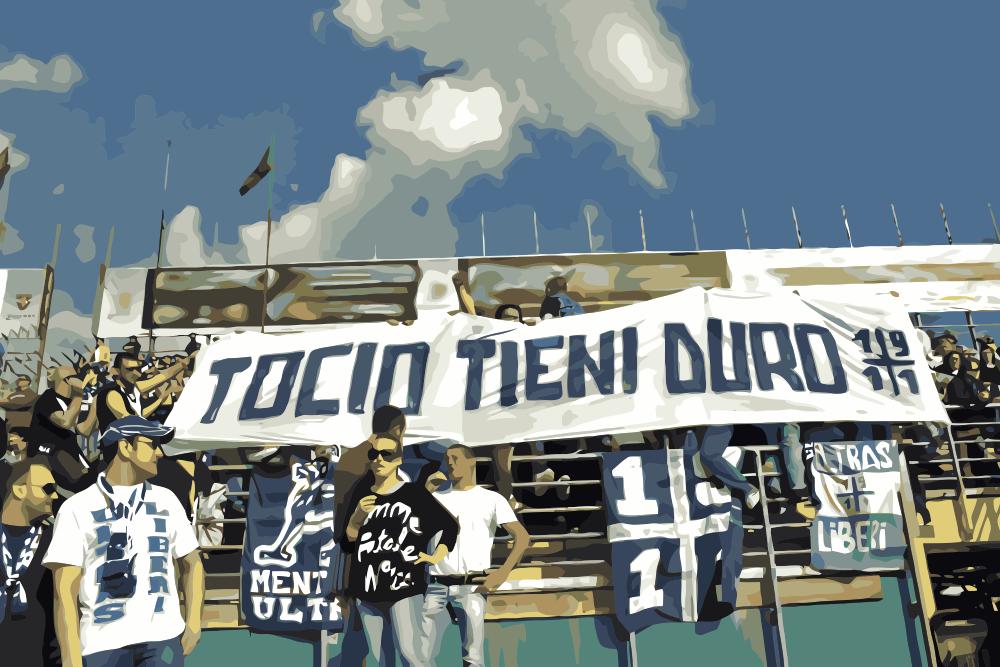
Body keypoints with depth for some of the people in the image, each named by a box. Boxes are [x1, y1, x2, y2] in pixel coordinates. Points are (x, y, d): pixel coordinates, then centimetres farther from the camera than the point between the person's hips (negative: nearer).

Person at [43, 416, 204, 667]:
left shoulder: (165, 499, 12)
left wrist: (193, 623, 3)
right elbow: (65, 591, -3)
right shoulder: (77, 508, 1)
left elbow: (191, 563, 16)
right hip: (102, 643, -2)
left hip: (163, 637, 2)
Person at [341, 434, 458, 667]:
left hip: (404, 586, -4)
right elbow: (347, 544, 7)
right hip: (366, 589, 4)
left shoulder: (415, 493, 0)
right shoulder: (361, 495, 10)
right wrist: (357, 516, -9)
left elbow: (450, 525, 11)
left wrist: (436, 557, 1)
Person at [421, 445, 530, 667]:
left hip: (471, 586, -3)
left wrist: (503, 573, -10)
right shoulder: (435, 498, 17)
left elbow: (522, 537, 1)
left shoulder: (491, 499, 8)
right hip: (436, 585, 3)